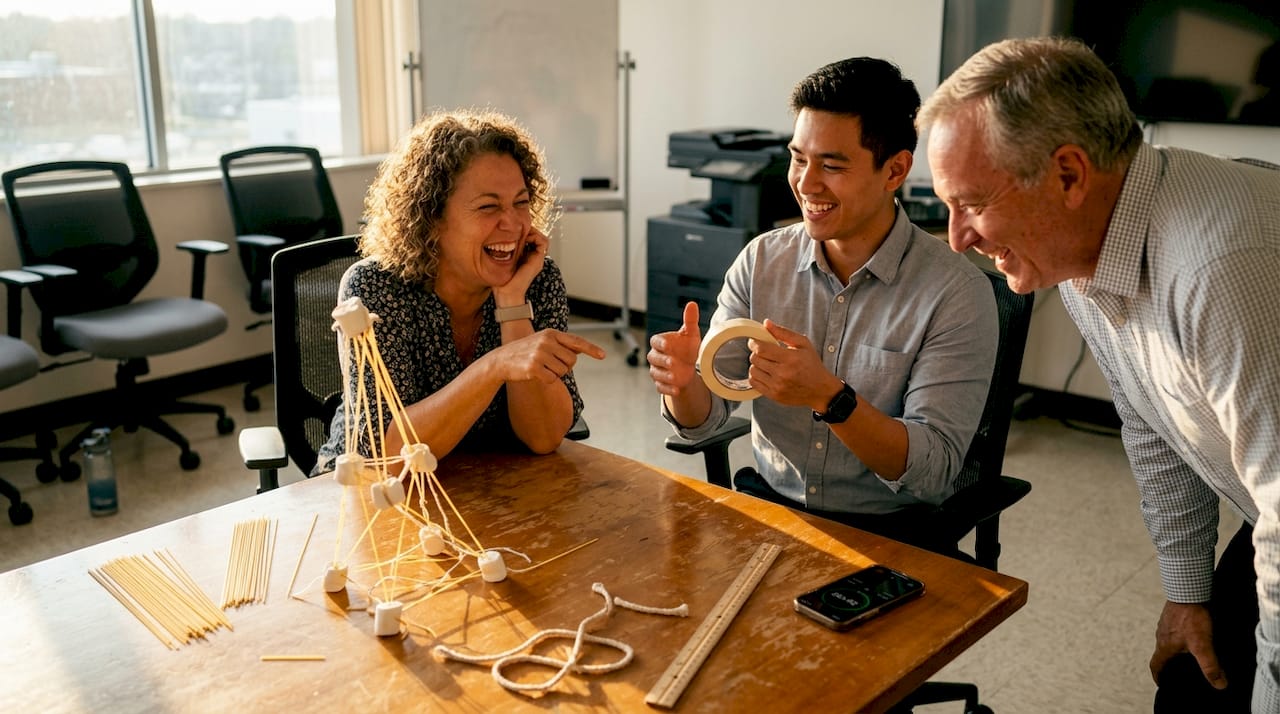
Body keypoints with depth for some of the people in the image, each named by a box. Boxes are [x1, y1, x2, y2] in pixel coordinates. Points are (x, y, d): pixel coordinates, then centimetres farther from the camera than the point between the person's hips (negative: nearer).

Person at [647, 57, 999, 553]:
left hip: (887, 531, -2)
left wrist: (829, 397, -32)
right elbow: (703, 418, 0)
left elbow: (935, 474, -17)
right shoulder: (762, 261, 0)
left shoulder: (957, 293, -13)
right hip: (765, 503, 3)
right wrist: (682, 382, -23)